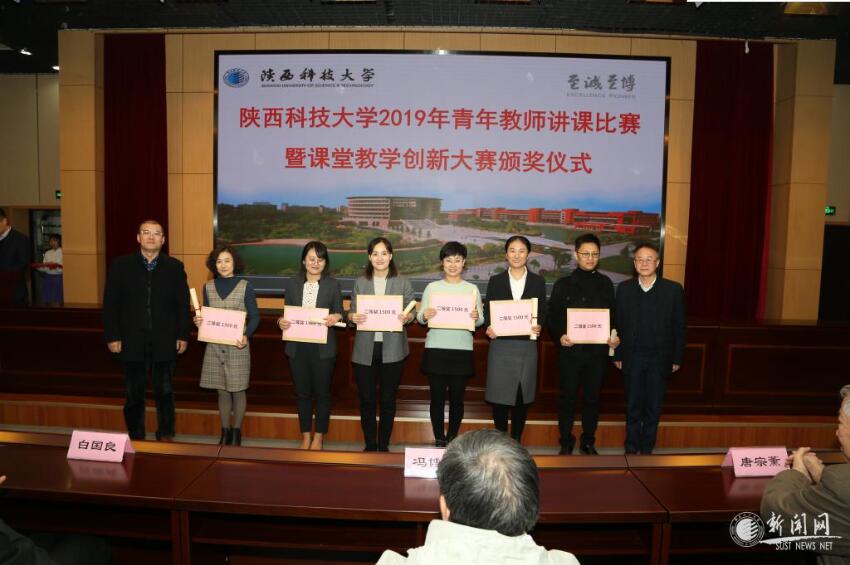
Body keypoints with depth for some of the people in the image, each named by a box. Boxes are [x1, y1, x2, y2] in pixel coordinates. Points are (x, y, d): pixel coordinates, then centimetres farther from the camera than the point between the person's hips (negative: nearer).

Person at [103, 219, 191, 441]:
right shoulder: (121, 265, 2)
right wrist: (112, 336, -4)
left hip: (165, 342, 0)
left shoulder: (175, 267, 3)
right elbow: (110, 304, 1)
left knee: (164, 392, 7)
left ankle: (166, 436, 21)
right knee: (134, 394, 10)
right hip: (132, 342, 0)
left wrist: (183, 335, -2)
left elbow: (183, 303, 3)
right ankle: (135, 437, 24)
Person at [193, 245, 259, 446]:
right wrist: (199, 322, -8)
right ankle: (225, 432, 21)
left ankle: (236, 431, 18)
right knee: (222, 391, 10)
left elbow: (254, 317, -3)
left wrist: (246, 336, -19)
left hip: (237, 346, -3)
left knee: (238, 390, 4)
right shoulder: (208, 287, 8)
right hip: (214, 346, 3)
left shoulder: (245, 286, -2)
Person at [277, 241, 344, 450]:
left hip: (323, 348, -2)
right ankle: (305, 437, 25)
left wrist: (335, 318, -19)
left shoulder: (333, 284, 1)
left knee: (322, 392, 6)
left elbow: (339, 313, 2)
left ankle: (318, 438, 21)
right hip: (297, 347, 2)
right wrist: (281, 322, -12)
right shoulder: (292, 283, 5)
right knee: (302, 392, 11)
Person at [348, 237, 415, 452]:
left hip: (392, 349, -1)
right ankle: (370, 445, 19)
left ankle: (383, 445, 21)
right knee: (366, 399, 5)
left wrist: (406, 317, -17)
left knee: (388, 399, 7)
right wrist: (353, 317, -12)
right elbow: (352, 312, 10)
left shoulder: (402, 282, 5)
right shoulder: (360, 282, 9)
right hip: (365, 349, 1)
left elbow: (411, 312, 4)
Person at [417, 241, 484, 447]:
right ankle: (439, 440, 14)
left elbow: (481, 320, 5)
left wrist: (475, 318, -17)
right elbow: (419, 316, 5)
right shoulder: (432, 287, 8)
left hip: (462, 349, 0)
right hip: (436, 348, 0)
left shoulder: (472, 289, 8)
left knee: (457, 397, 6)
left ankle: (452, 439, 19)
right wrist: (425, 316, -17)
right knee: (437, 396, 3)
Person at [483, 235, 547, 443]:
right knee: (499, 396, 2)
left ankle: (516, 441, 18)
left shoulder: (538, 282, 8)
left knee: (522, 397, 5)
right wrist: (488, 328, -13)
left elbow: (543, 313, 8)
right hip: (500, 345, 0)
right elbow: (488, 312, 6)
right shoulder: (495, 281, 7)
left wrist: (539, 326, -12)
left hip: (526, 346, 0)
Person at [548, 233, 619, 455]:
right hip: (570, 350, -2)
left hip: (598, 351, 2)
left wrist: (615, 337, -7)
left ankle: (588, 442, 25)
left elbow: (613, 316, 11)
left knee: (593, 398, 10)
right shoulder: (563, 285, 2)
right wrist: (559, 336, -17)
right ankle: (566, 443, 20)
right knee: (568, 398, 5)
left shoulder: (606, 284, 8)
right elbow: (552, 318, 1)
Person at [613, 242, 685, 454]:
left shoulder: (674, 289, -3)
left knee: (654, 407, 10)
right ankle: (631, 449, 22)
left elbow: (679, 327, 0)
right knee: (633, 406, 9)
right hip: (632, 357, 1)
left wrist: (677, 358, -1)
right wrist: (617, 355, 2)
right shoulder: (624, 288, 1)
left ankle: (646, 449, 24)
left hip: (660, 358, -1)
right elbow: (618, 324, 3)